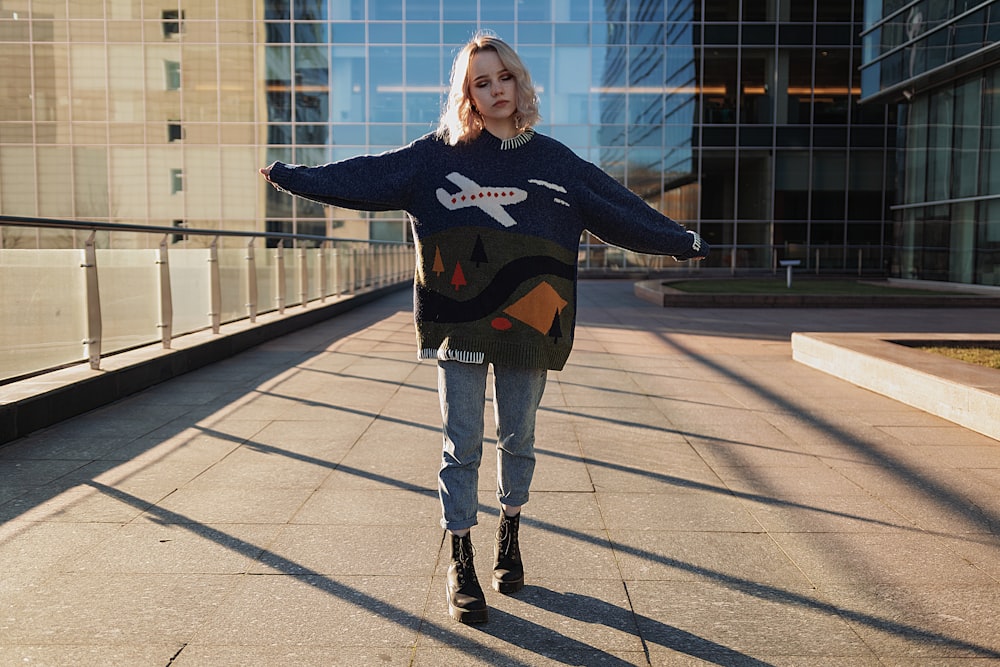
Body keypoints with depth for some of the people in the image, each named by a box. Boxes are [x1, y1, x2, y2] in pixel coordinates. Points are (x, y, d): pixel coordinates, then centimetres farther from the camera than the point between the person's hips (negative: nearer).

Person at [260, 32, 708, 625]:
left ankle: (510, 537, 35)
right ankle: (461, 565, 14)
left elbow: (619, 208, 12)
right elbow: (365, 176, 2)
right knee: (463, 444, 2)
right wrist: (292, 176, 0)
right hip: (459, 321, -2)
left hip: (527, 323, 2)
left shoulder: (553, 160, 8)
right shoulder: (437, 154, 4)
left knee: (518, 439, 13)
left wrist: (679, 240, 15)